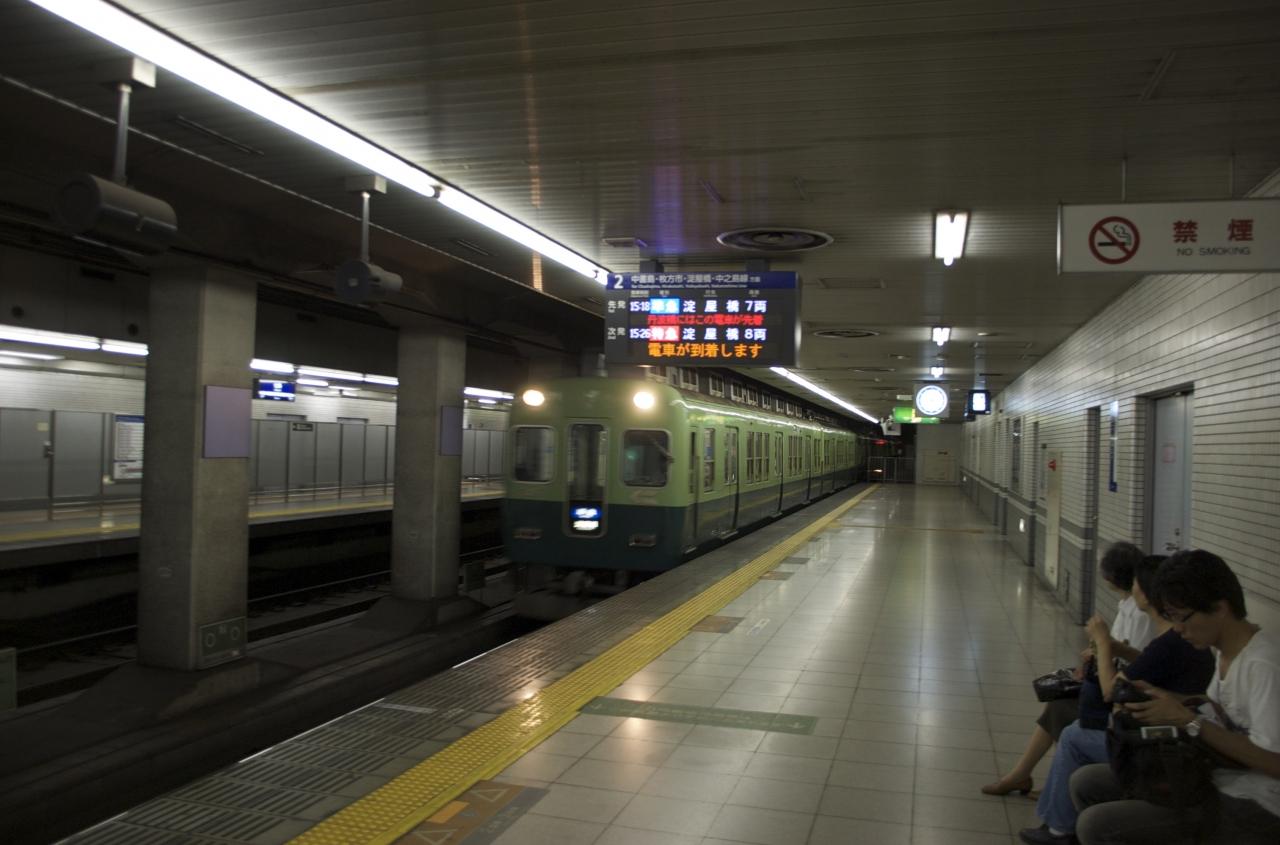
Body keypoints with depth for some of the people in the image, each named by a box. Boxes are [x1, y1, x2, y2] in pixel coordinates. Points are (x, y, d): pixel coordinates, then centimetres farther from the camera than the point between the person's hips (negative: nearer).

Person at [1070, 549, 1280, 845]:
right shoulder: (1227, 649, 5)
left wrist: (1185, 719, -24)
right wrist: (1174, 701, -4)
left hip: (1251, 808, -9)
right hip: (1214, 781, 9)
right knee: (1085, 782, 6)